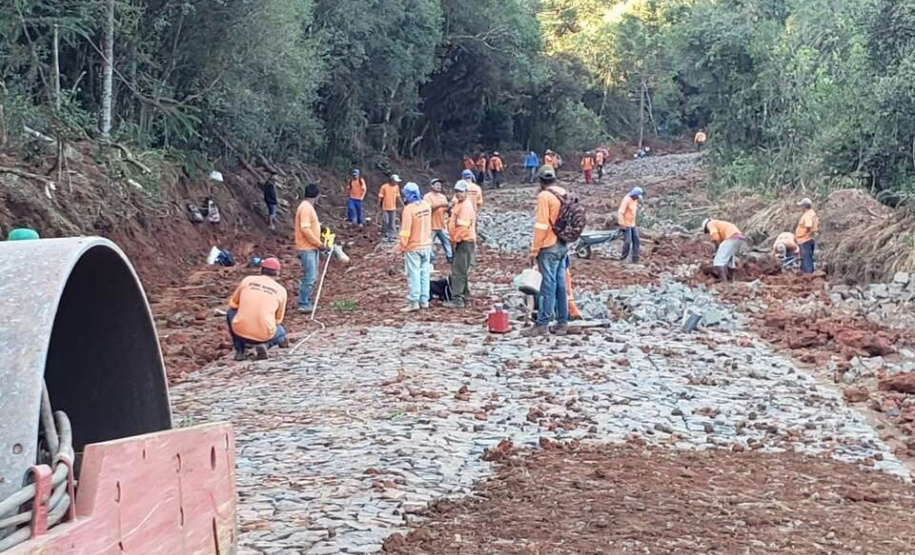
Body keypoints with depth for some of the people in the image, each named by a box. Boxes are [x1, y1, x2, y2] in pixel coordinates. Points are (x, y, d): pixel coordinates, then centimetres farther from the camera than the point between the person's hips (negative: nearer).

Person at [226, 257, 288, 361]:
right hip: (264, 335, 0)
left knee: (231, 312, 34)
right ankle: (263, 345, 3)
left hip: (240, 332, 0)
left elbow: (233, 304, 20)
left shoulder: (247, 280, 8)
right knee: (280, 331, 37)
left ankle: (239, 351, 20)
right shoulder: (281, 290, 6)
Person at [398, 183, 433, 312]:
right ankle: (424, 300, 15)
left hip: (413, 247, -6)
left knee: (414, 275, -2)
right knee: (424, 274, 11)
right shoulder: (426, 205, 1)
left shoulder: (409, 208, -20)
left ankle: (413, 302, -1)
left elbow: (405, 231, -18)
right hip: (427, 245, 6)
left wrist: (402, 246, -10)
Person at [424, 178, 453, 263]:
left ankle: (450, 257, 17)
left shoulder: (443, 197, 11)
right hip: (432, 225, -6)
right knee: (431, 243, 1)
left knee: (446, 241, 10)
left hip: (442, 225, 6)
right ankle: (432, 258, 11)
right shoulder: (427, 196, -8)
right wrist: (440, 205, -30)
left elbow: (446, 209, 10)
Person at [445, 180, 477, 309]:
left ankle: (457, 299, -15)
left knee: (458, 271, -13)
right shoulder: (459, 203, 16)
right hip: (461, 241, 10)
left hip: (465, 242, -10)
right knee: (463, 271, 16)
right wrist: (454, 239, 15)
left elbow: (463, 226, -23)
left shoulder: (466, 205, -16)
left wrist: (455, 240, -16)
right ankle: (465, 297, 24)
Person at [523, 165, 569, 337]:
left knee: (548, 287, -7)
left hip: (549, 247, -8)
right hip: (563, 246, 8)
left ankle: (542, 325, -5)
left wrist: (534, 250, -13)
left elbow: (541, 225, -17)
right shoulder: (563, 195, 10)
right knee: (560, 286, 10)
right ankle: (562, 324, 12)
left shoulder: (544, 196, -13)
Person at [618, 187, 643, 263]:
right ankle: (622, 258, 7)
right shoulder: (626, 200, -18)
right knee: (627, 242, -9)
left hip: (633, 225, 8)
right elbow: (620, 213, -22)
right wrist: (622, 225, -23)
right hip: (626, 225, -8)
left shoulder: (635, 200, 8)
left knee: (636, 241, 3)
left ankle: (635, 259, 7)